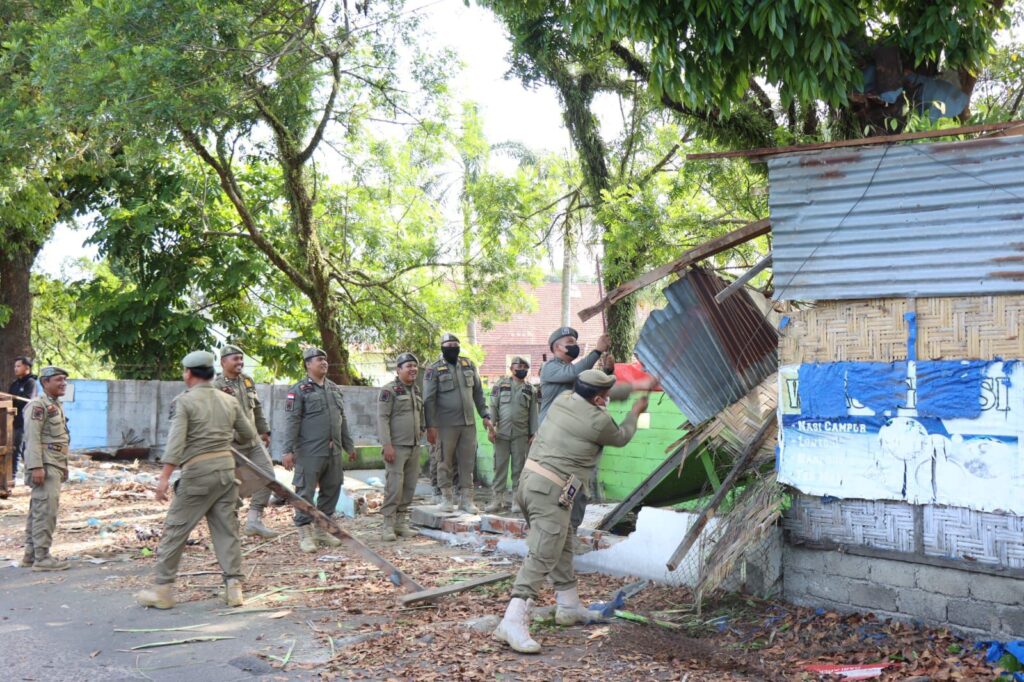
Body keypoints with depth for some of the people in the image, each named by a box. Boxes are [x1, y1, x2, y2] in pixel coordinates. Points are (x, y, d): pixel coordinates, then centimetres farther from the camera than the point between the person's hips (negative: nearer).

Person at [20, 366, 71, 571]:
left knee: (37, 510, 14)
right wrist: (36, 467, -24)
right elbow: (32, 438, -19)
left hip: (55, 465, 10)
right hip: (44, 466, -10)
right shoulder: (38, 405, -12)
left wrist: (64, 466, 22)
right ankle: (41, 557, -7)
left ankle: (30, 554, 20)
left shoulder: (57, 405, 18)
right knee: (45, 510, -10)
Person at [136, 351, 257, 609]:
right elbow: (249, 435, 16)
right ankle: (234, 586, 8)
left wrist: (164, 477, -17)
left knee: (175, 529, 5)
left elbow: (176, 441, -15)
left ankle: (162, 590, 10)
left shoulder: (183, 401, -6)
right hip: (226, 466, 5)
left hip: (198, 471, -5)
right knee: (227, 529, 10)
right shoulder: (229, 401, 9)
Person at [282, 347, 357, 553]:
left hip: (333, 451, 7)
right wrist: (288, 450, -15)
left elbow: (342, 420, 20)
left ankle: (322, 529, 23)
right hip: (310, 452, -7)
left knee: (332, 490, 11)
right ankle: (305, 533, 7)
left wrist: (349, 446, 20)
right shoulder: (299, 390, -5)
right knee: (305, 491, -2)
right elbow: (292, 422, -10)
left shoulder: (335, 388, 16)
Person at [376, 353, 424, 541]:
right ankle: (388, 525, -5)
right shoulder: (389, 390, -8)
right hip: (396, 447, -7)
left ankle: (401, 522, 16)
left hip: (414, 446, 7)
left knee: (410, 486, 7)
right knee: (394, 485, -11)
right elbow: (382, 418, -13)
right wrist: (387, 445, -19)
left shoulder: (416, 391, 15)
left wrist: (421, 430, 17)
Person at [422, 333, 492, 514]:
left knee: (468, 462, 5)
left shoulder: (469, 365, 9)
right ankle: (447, 498, 16)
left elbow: (478, 392, 14)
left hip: (469, 423, 4)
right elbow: (429, 400, -7)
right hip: (446, 424, -4)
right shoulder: (434, 370, -4)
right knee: (445, 462, 5)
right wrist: (430, 426, -12)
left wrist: (485, 415, 8)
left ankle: (467, 499, 12)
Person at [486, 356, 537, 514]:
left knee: (519, 467, 1)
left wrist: (533, 433, 3)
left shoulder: (530, 389, 10)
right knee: (500, 466, 1)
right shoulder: (501, 384, 7)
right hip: (501, 432, -1)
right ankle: (497, 499, 7)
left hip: (521, 434, 1)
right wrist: (491, 427, -4)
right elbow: (493, 406, 4)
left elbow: (533, 413, 9)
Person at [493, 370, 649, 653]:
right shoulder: (599, 420, -10)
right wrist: (635, 412, 32)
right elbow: (621, 438, 13)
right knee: (542, 557, -13)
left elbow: (587, 393, 33)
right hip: (550, 492, -9)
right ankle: (513, 622, -22)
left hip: (530, 479, 9)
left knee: (562, 545, 22)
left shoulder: (562, 399, 10)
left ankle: (568, 606, 34)